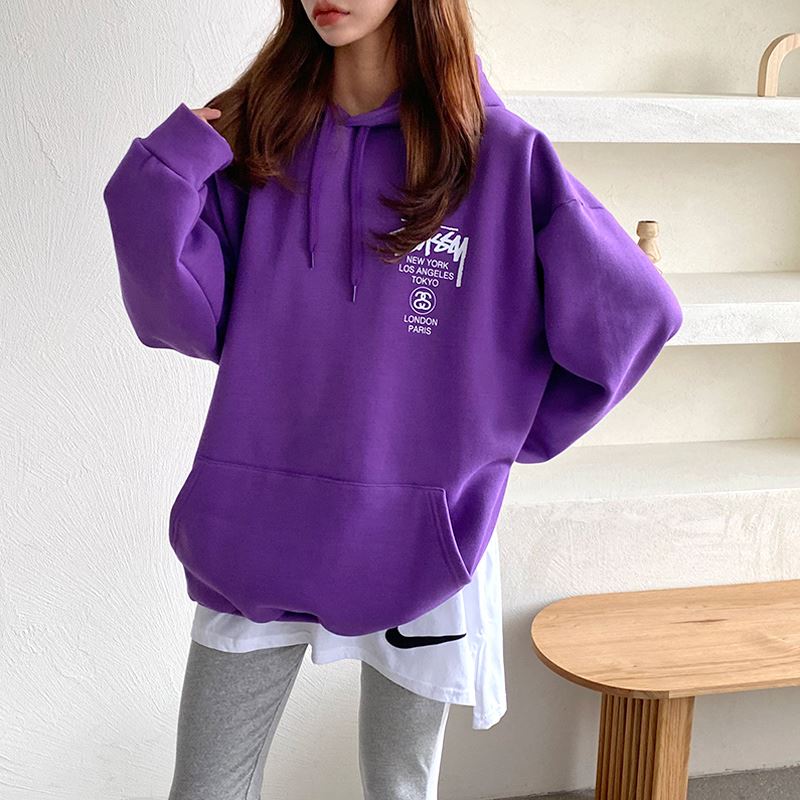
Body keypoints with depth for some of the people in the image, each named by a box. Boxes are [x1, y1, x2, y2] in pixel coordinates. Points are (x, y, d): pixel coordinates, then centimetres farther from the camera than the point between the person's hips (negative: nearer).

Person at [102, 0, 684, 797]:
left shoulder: (500, 152, -8)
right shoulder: (255, 132, 1)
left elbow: (632, 309, -6)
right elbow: (186, 318, -3)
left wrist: (515, 430, -2)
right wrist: (166, 171, -14)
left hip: (419, 541, -2)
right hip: (260, 527, 3)